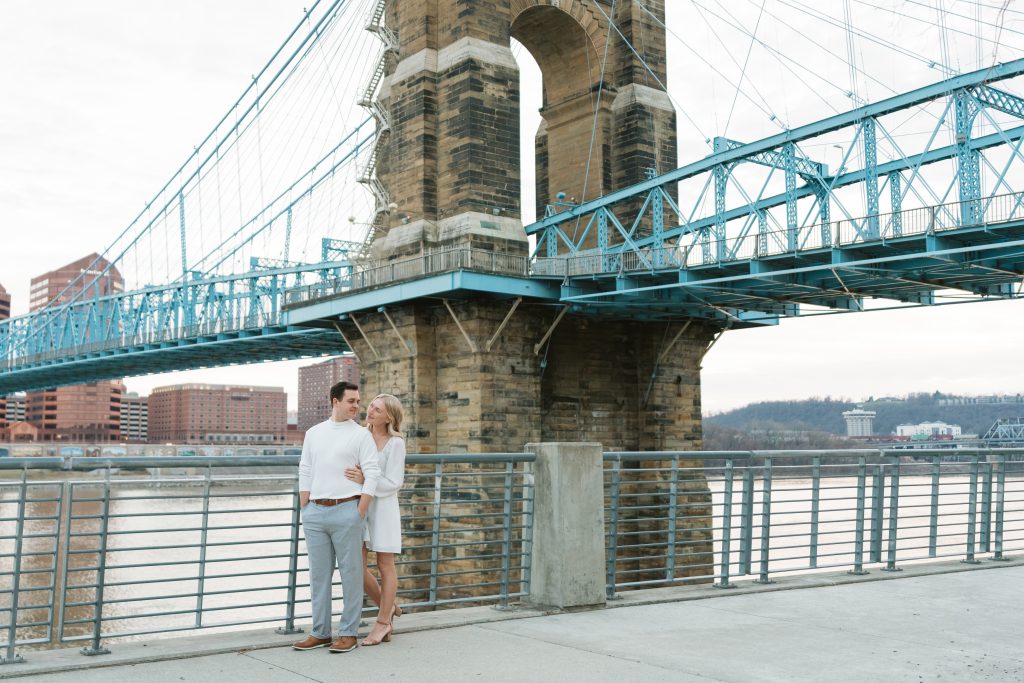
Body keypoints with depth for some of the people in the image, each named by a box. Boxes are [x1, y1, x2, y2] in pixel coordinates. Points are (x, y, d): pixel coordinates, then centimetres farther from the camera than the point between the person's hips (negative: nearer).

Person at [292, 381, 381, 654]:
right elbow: (305, 473, 14)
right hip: (315, 510, 4)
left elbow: (372, 474, -4)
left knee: (350, 572, 1)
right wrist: (305, 511, 7)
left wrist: (360, 513, -10)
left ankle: (348, 633, 9)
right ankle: (320, 632, 18)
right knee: (318, 574, 9)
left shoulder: (361, 435, 0)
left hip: (346, 510, -4)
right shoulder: (313, 434, 12)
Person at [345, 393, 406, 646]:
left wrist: (364, 480, -24)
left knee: (385, 565, 3)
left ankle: (382, 622, 15)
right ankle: (388, 607, 23)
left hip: (382, 506, -5)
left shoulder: (396, 443, -8)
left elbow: (393, 484, -12)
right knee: (356, 567, 2)